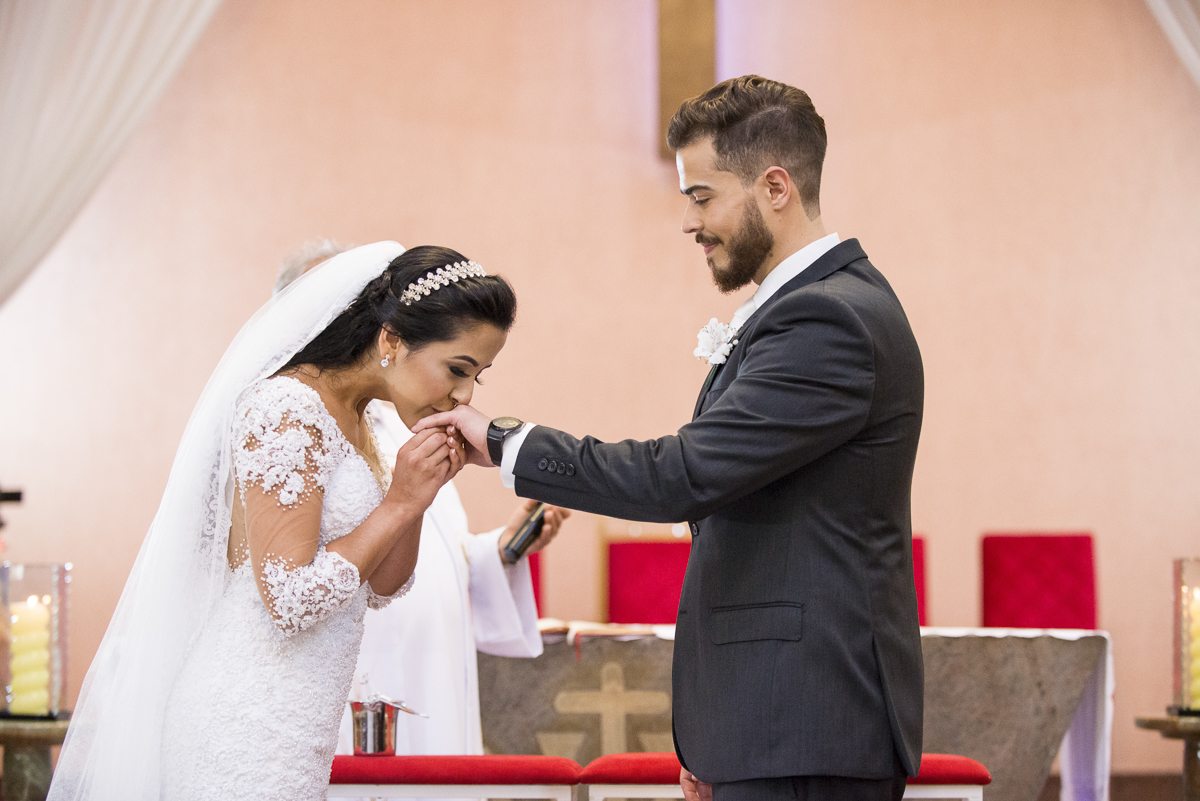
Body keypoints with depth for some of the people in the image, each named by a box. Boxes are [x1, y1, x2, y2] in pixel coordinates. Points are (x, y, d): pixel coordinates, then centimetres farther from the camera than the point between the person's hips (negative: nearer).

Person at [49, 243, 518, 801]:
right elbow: (291, 600, -21)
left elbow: (381, 588, 17)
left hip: (291, 725, 10)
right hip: (250, 728, -10)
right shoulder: (287, 410, -16)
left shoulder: (350, 420, 13)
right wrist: (400, 503, -16)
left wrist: (417, 492, 1)